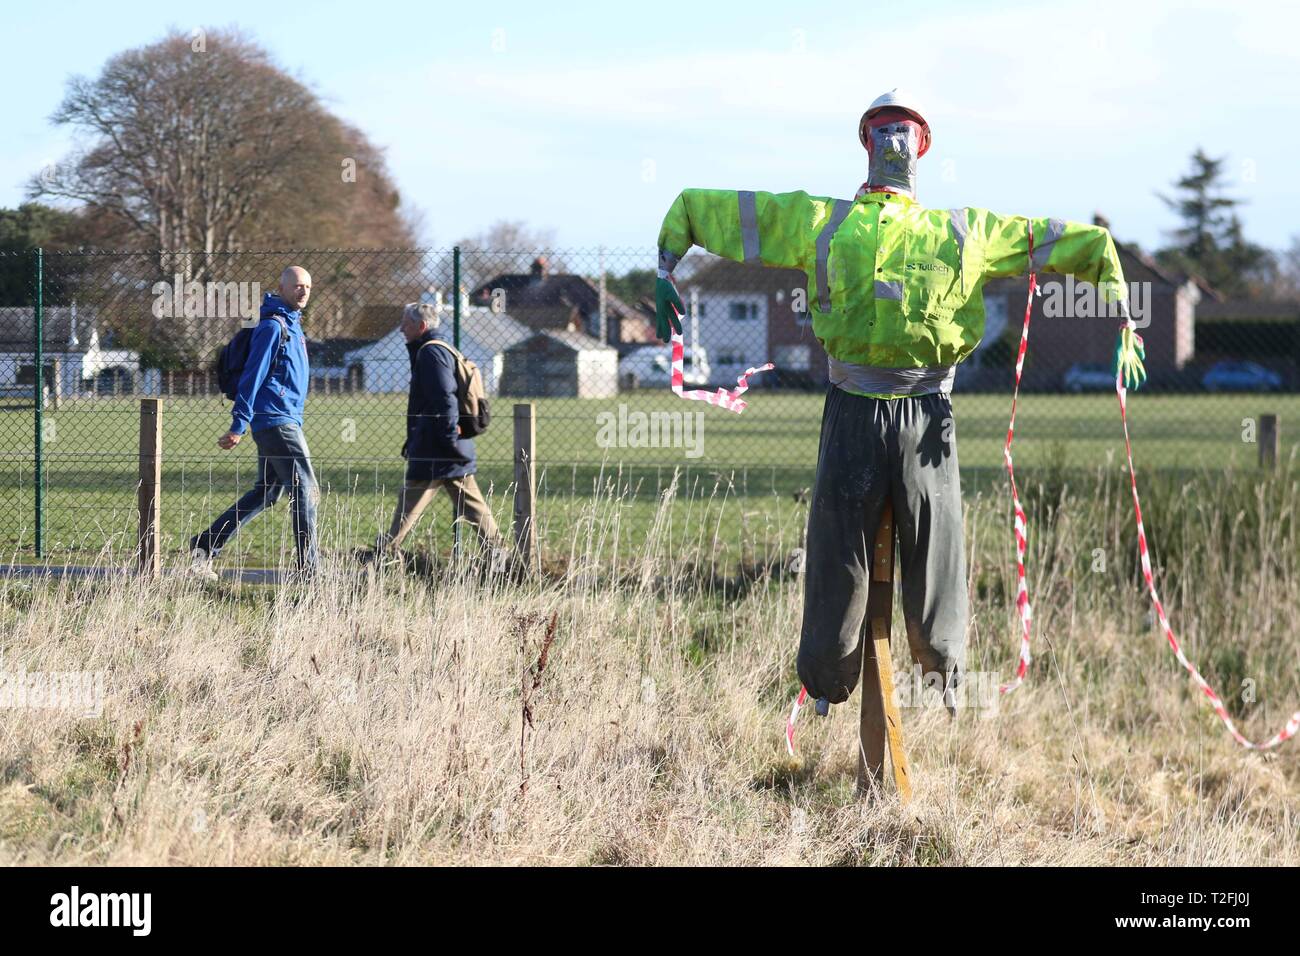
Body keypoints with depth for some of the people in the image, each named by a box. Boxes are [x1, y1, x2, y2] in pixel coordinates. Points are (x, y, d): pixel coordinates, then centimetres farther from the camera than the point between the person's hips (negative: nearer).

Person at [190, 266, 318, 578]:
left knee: (266, 493, 12)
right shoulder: (273, 326, -12)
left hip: (282, 421, 10)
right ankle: (309, 569, -8)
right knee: (305, 489, -9)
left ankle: (205, 547, 15)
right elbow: (252, 376, -16)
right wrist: (238, 426, -19)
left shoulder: (292, 326, 19)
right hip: (277, 421, -10)